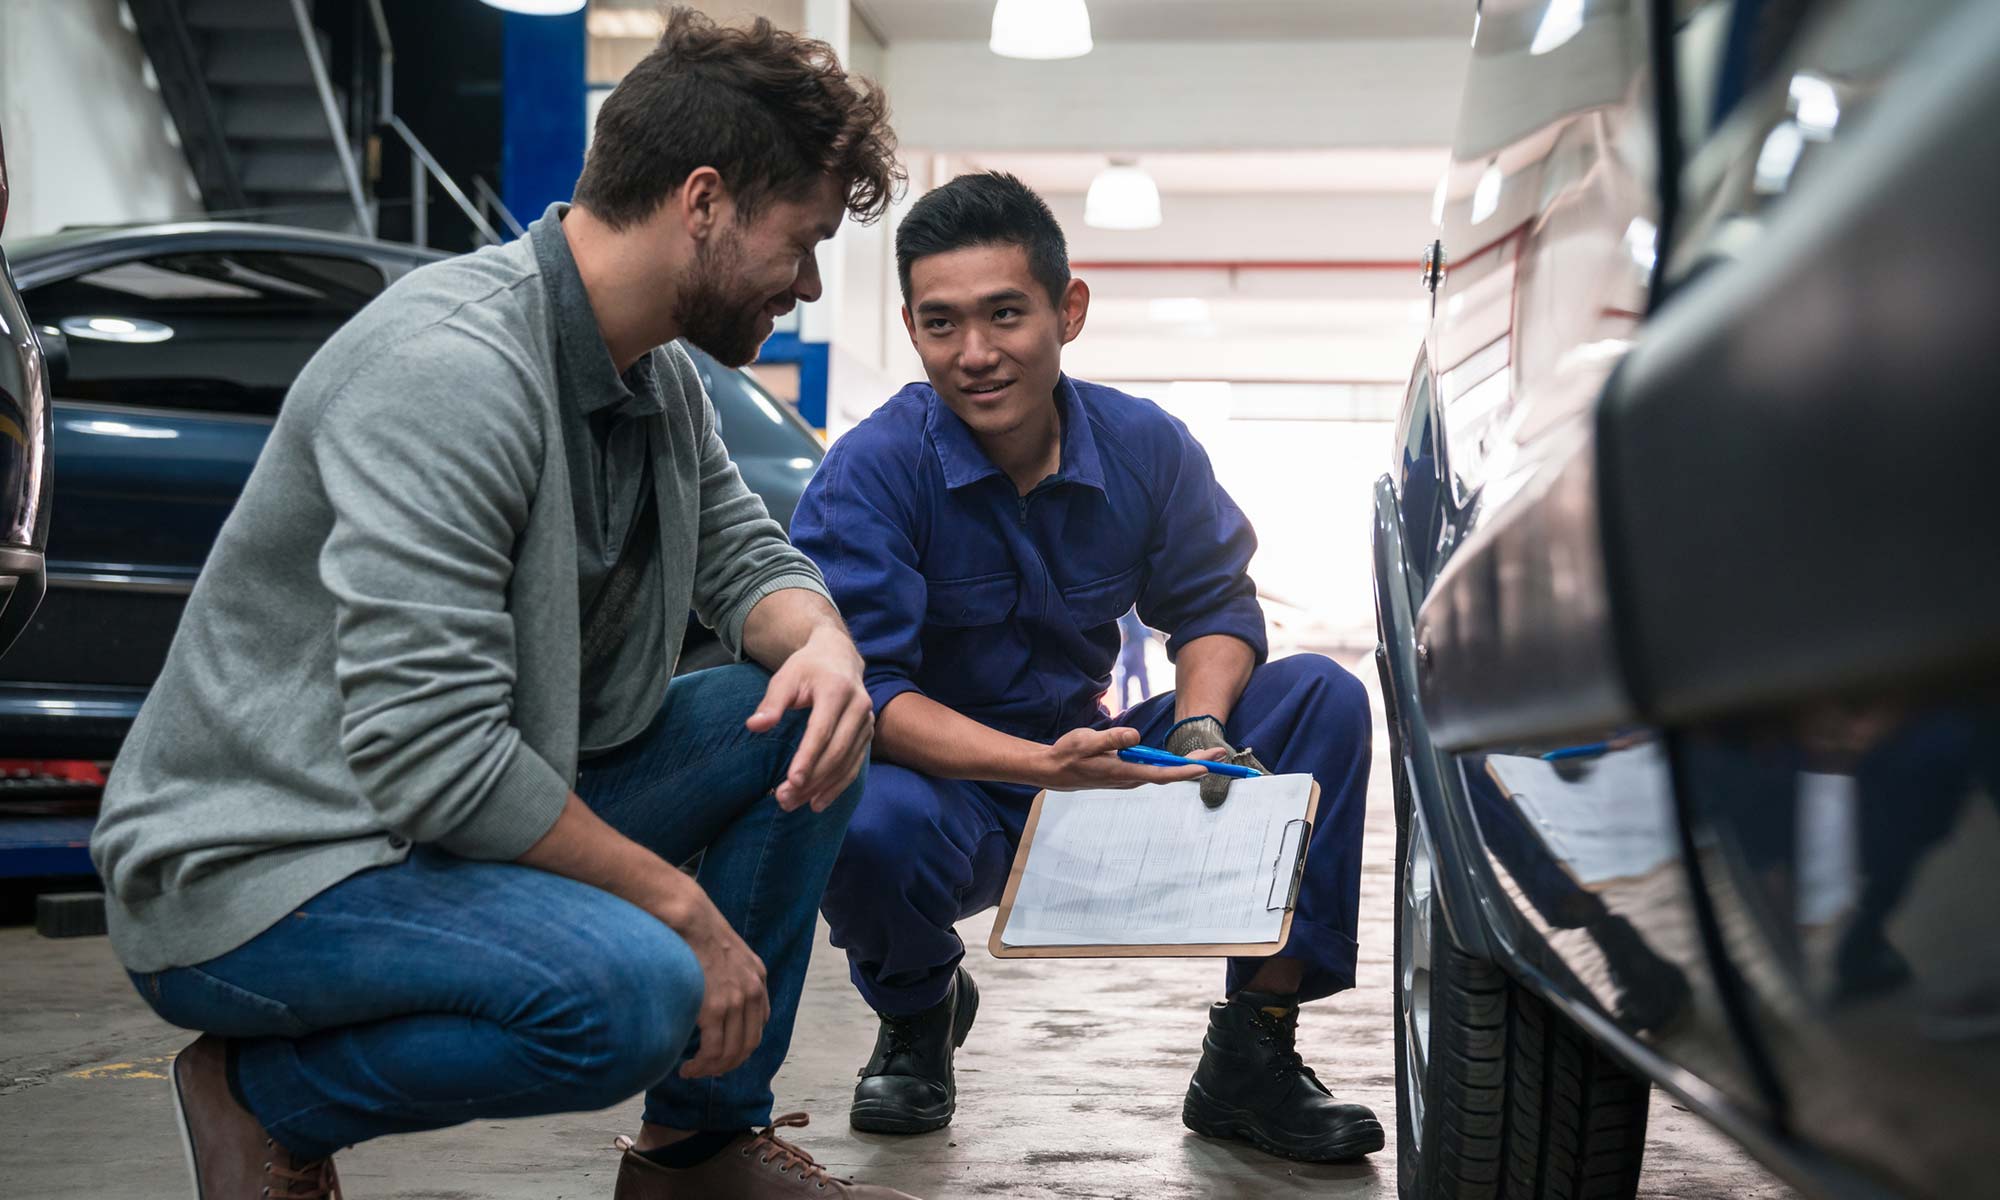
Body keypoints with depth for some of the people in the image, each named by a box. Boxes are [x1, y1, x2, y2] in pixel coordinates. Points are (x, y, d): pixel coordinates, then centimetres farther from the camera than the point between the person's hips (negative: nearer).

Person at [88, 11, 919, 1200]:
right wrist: (683, 903, -22)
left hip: (486, 811, 10)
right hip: (258, 867, -10)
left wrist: (824, 646, -13)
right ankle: (265, 1101, -6)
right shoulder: (452, 366, -26)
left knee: (810, 715, 1)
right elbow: (429, 757, -30)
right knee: (635, 991, -34)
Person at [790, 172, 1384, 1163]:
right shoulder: (871, 472, -17)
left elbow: (1213, 605, 6)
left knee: (1322, 698, -12)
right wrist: (1042, 764, -38)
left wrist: (1198, 726, -18)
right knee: (866, 823, -39)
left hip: (1096, 770, 4)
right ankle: (918, 1010, 1)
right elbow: (861, 684, -24)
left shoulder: (1146, 447, -4)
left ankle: (1252, 1056, -10)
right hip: (951, 797, -4)